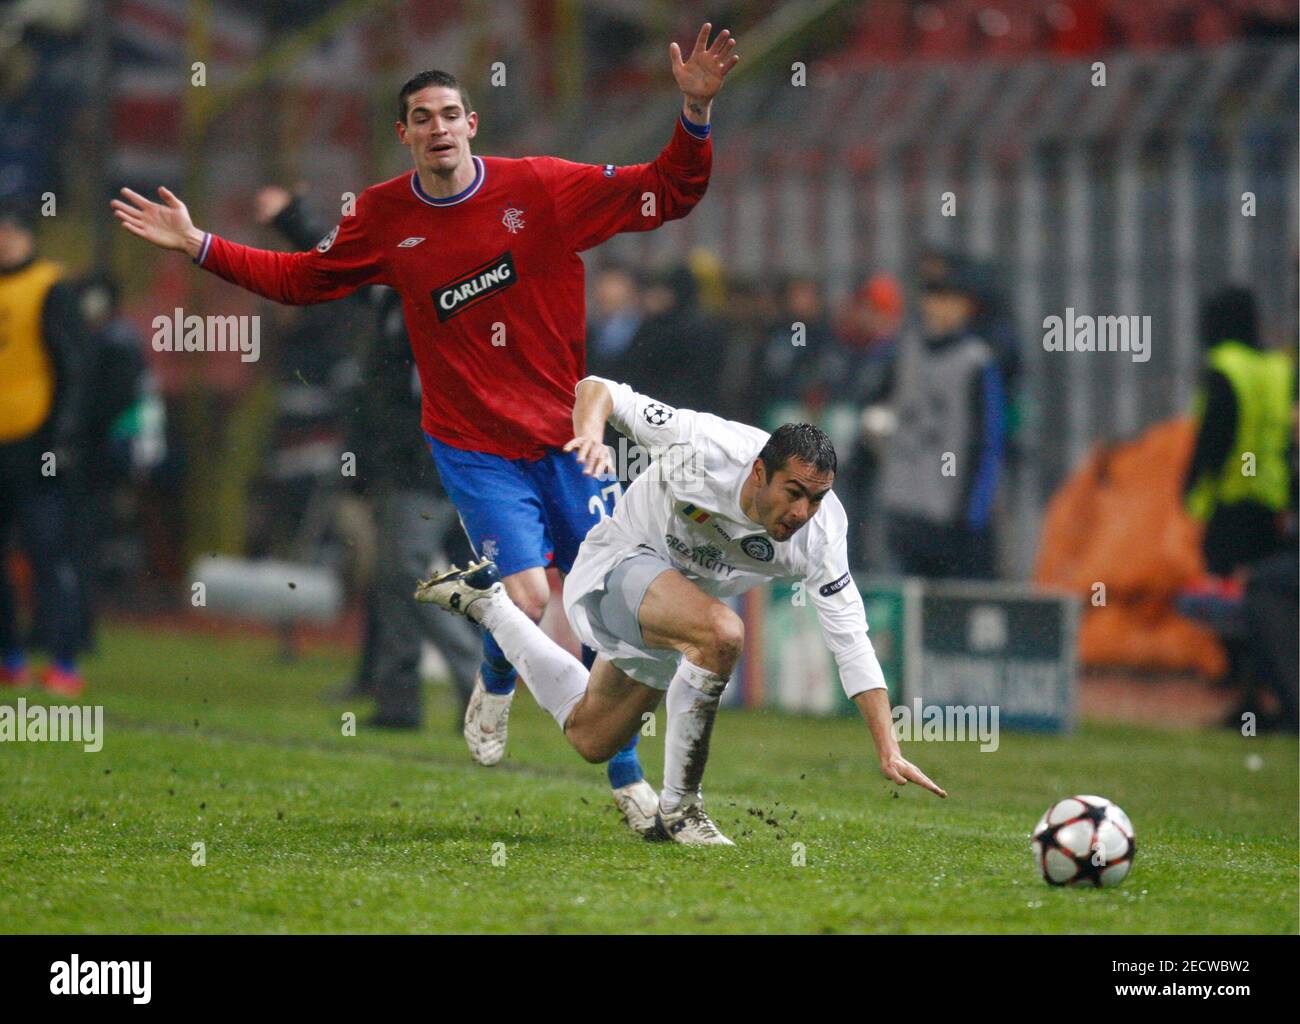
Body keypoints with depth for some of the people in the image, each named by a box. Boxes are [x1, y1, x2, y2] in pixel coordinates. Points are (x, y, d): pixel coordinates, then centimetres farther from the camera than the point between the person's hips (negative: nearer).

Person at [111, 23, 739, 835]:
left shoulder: (542, 187, -5)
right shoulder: (383, 218, -1)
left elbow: (668, 193, -2)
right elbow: (300, 278, 15)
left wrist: (696, 112, -18)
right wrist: (198, 246, 9)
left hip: (565, 436, 1)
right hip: (474, 446, -1)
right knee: (526, 598, -19)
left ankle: (627, 779, 19)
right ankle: (496, 684, 18)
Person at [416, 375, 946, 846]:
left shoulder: (819, 534, -25)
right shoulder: (705, 444, -33)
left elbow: (852, 642, -20)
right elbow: (598, 389, -21)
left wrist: (889, 751, -26)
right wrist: (590, 429, -44)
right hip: (621, 560, -6)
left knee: (591, 738, 20)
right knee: (720, 633, -36)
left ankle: (485, 601, 37)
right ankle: (677, 807, -24)